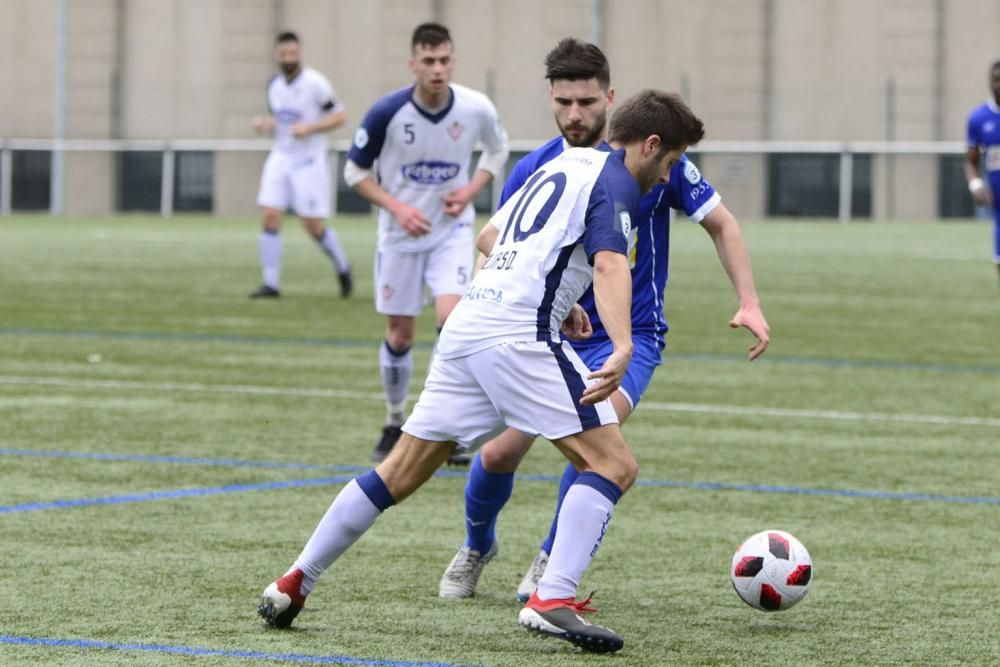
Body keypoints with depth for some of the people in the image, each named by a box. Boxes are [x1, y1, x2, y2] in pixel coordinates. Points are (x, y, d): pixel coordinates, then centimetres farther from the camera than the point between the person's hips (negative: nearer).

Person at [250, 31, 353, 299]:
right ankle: (271, 284, -3)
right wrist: (265, 123, -1)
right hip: (280, 157, 5)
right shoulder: (274, 85, 7)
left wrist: (309, 128, -22)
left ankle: (343, 269, 23)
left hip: (309, 161, -5)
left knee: (314, 227, -3)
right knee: (269, 218, -7)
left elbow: (340, 115, -10)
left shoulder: (315, 83, -12)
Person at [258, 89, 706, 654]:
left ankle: (295, 583, 18)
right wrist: (623, 349, -37)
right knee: (613, 464, -8)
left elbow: (489, 238, 35)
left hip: (467, 328, 9)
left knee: (402, 472, 15)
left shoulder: (563, 165, 24)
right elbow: (610, 264, -22)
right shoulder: (616, 183, -2)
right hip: (521, 336, -9)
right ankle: (553, 601, -22)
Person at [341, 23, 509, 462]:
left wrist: (472, 190, -9)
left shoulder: (476, 109, -14)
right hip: (400, 235, 0)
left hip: (452, 230, 0)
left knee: (452, 318, -19)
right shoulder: (387, 113, -19)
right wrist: (397, 207, -20)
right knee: (399, 335, 6)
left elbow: (498, 150, 9)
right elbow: (355, 172, -6)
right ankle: (395, 424, 28)